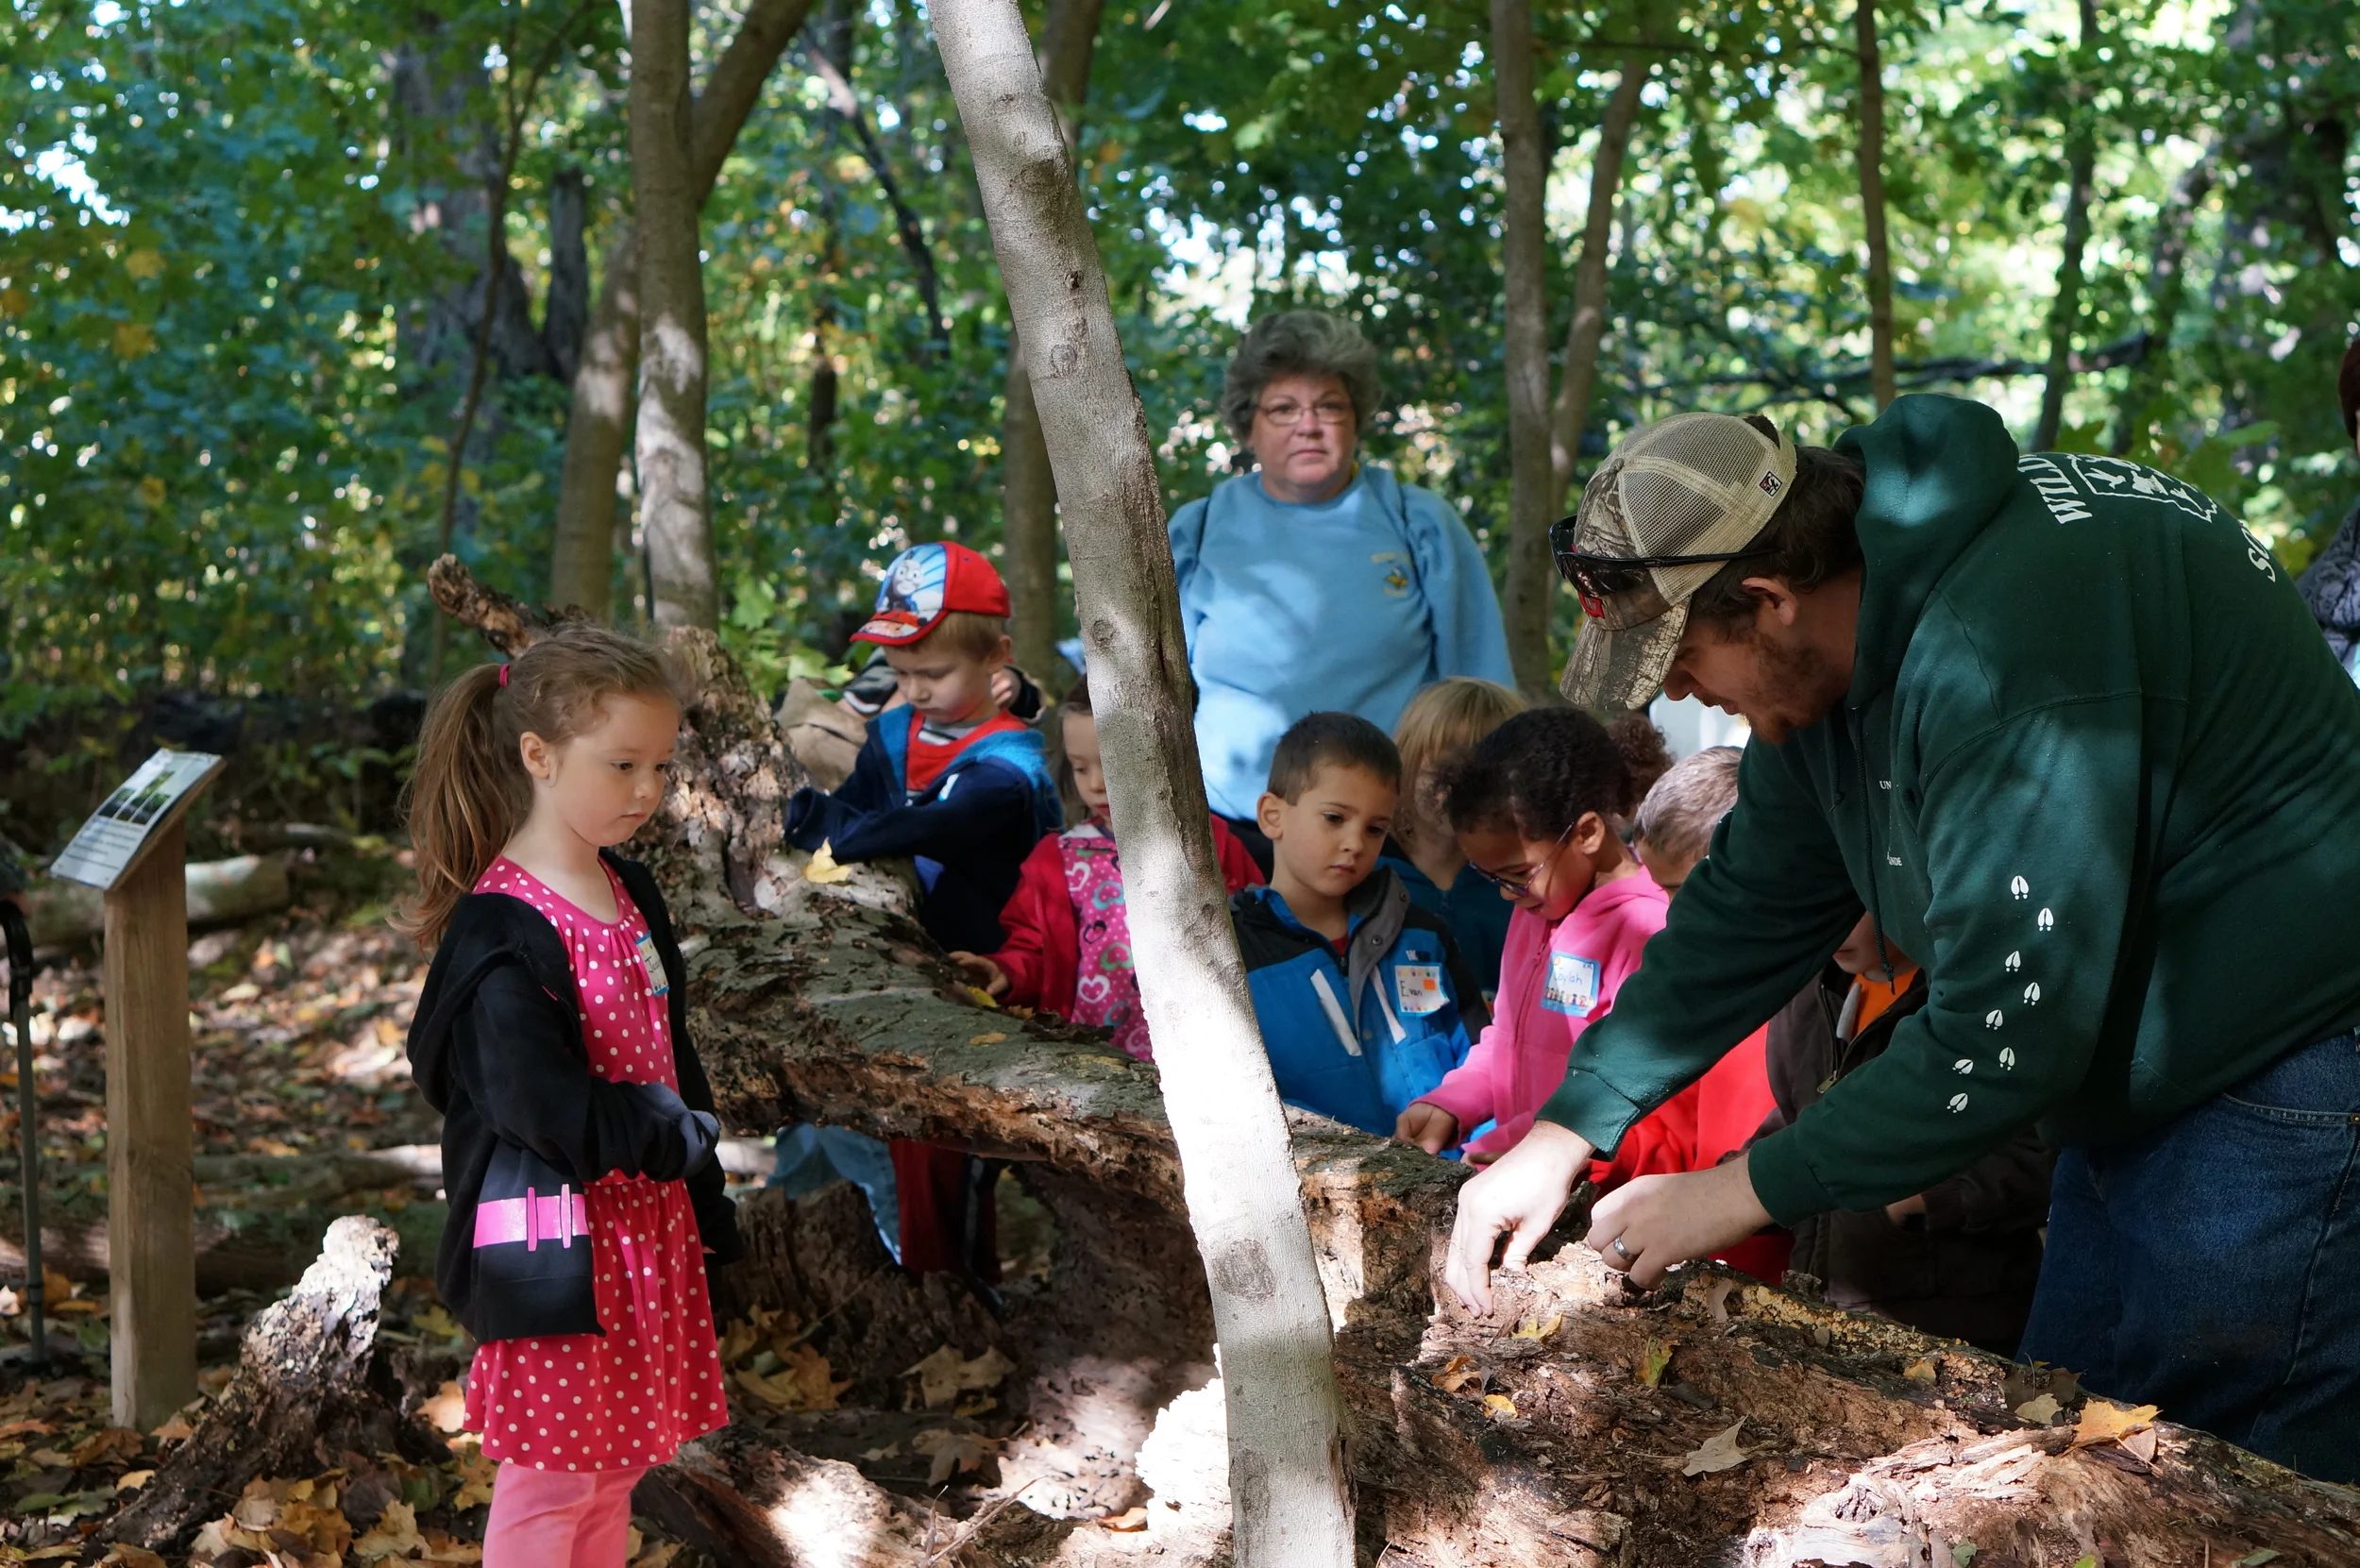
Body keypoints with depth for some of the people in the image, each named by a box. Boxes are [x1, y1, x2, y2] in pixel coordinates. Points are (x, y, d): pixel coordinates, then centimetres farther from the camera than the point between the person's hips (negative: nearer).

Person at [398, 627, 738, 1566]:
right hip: (553, 1234, -8)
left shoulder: (631, 896, 7)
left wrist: (705, 1211, 12)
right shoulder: (500, 933, -19)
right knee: (549, 1483, 1)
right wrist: (679, 1138, -11)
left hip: (645, 1222, 8)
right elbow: (547, 1109, -23)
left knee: (615, 1462, 16)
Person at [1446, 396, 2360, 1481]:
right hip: (2127, 1082, 10)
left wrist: (1744, 1193, -17)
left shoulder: (2005, 643, -30)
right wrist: (1562, 1133, 5)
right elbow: (1754, 908, 11)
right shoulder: (1835, 644, 2)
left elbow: (2009, 1032, -28)